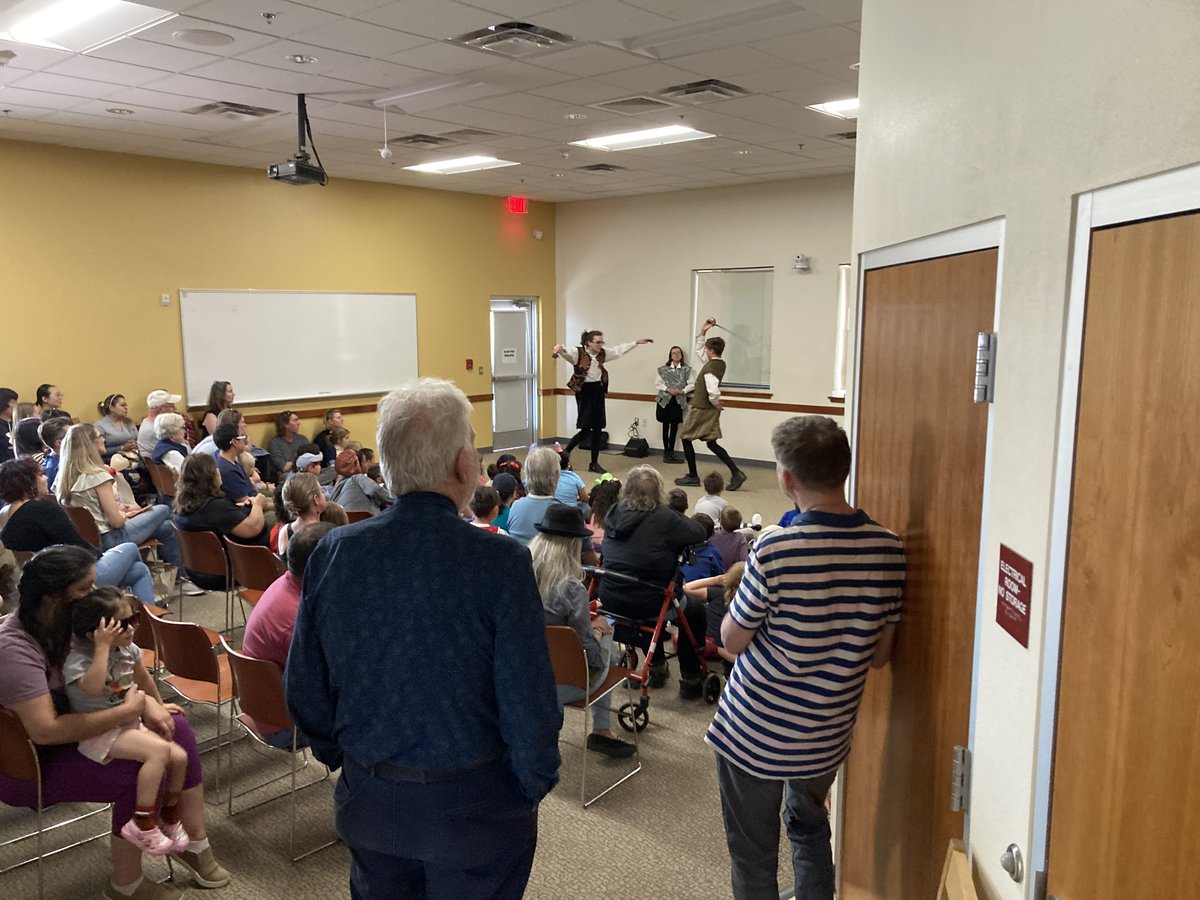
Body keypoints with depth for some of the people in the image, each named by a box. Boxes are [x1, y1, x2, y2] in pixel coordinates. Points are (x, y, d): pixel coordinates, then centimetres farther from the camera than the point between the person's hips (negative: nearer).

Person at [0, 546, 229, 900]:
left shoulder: (65, 622, -3)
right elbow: (45, 731, -36)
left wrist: (147, 707, -10)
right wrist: (127, 712, -30)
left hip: (71, 727, 9)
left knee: (176, 727, -4)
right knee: (141, 775, -25)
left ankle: (195, 842, 5)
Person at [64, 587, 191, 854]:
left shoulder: (128, 649, 1)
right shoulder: (77, 659, -21)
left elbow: (143, 679, 20)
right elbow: (93, 687, -43)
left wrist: (157, 706, 31)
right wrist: (103, 646, -39)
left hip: (128, 723, 8)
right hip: (98, 733, -7)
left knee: (179, 757, -6)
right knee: (159, 750, -29)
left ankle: (169, 816, 18)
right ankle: (142, 824, -18)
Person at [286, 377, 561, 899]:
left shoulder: (331, 553, -10)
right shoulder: (499, 562, -23)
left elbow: (304, 689, -1)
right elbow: (529, 704, -20)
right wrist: (534, 786, -2)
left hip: (370, 799, 4)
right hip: (473, 804, -3)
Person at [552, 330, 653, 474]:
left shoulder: (602, 354, 8)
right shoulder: (578, 353, -10)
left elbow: (619, 350, 21)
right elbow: (566, 352, -29)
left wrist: (636, 342, 24)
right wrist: (559, 348, -53)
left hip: (598, 391, 7)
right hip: (585, 391, -7)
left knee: (597, 428, 8)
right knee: (586, 428, -9)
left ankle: (594, 463, 17)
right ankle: (565, 453, 13)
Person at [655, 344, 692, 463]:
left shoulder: (686, 369, 2)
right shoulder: (663, 369, 2)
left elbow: (691, 384, 1)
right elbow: (657, 384, 2)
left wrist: (682, 391, -14)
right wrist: (668, 389, -11)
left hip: (679, 401, 1)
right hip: (665, 400, 0)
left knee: (675, 426, 3)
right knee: (666, 426, 3)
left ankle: (671, 452, 13)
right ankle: (666, 452, 10)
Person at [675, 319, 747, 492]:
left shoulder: (710, 368, -22)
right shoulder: (719, 363, 7)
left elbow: (713, 392, -32)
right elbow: (698, 350, 20)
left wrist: (716, 404, -13)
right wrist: (703, 331, 12)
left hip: (701, 409, -9)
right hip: (710, 410, 9)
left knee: (686, 439, 7)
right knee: (712, 444, 10)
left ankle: (692, 476, 13)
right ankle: (736, 472, -2)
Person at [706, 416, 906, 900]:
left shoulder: (773, 551, -24)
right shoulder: (887, 547, -9)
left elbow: (732, 640, -11)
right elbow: (879, 655, 0)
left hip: (754, 732, -5)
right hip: (828, 734, 5)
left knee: (753, 854, 15)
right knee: (810, 829, 29)